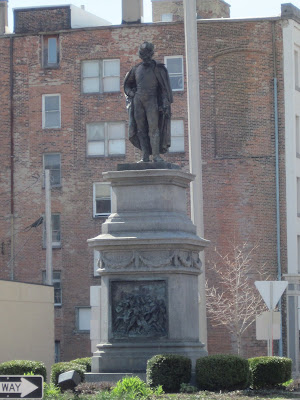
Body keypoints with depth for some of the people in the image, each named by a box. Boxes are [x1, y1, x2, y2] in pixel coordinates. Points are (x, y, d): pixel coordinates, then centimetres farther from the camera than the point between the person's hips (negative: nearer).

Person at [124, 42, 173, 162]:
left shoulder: (158, 69, -1)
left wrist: (166, 104, -13)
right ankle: (145, 156, 0)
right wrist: (131, 94, 8)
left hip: (152, 100, -4)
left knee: (153, 128, -13)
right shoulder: (137, 69, 13)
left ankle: (156, 155, -14)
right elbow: (127, 85, 26)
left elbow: (165, 88, -5)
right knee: (141, 130, 0)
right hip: (138, 101, 4)